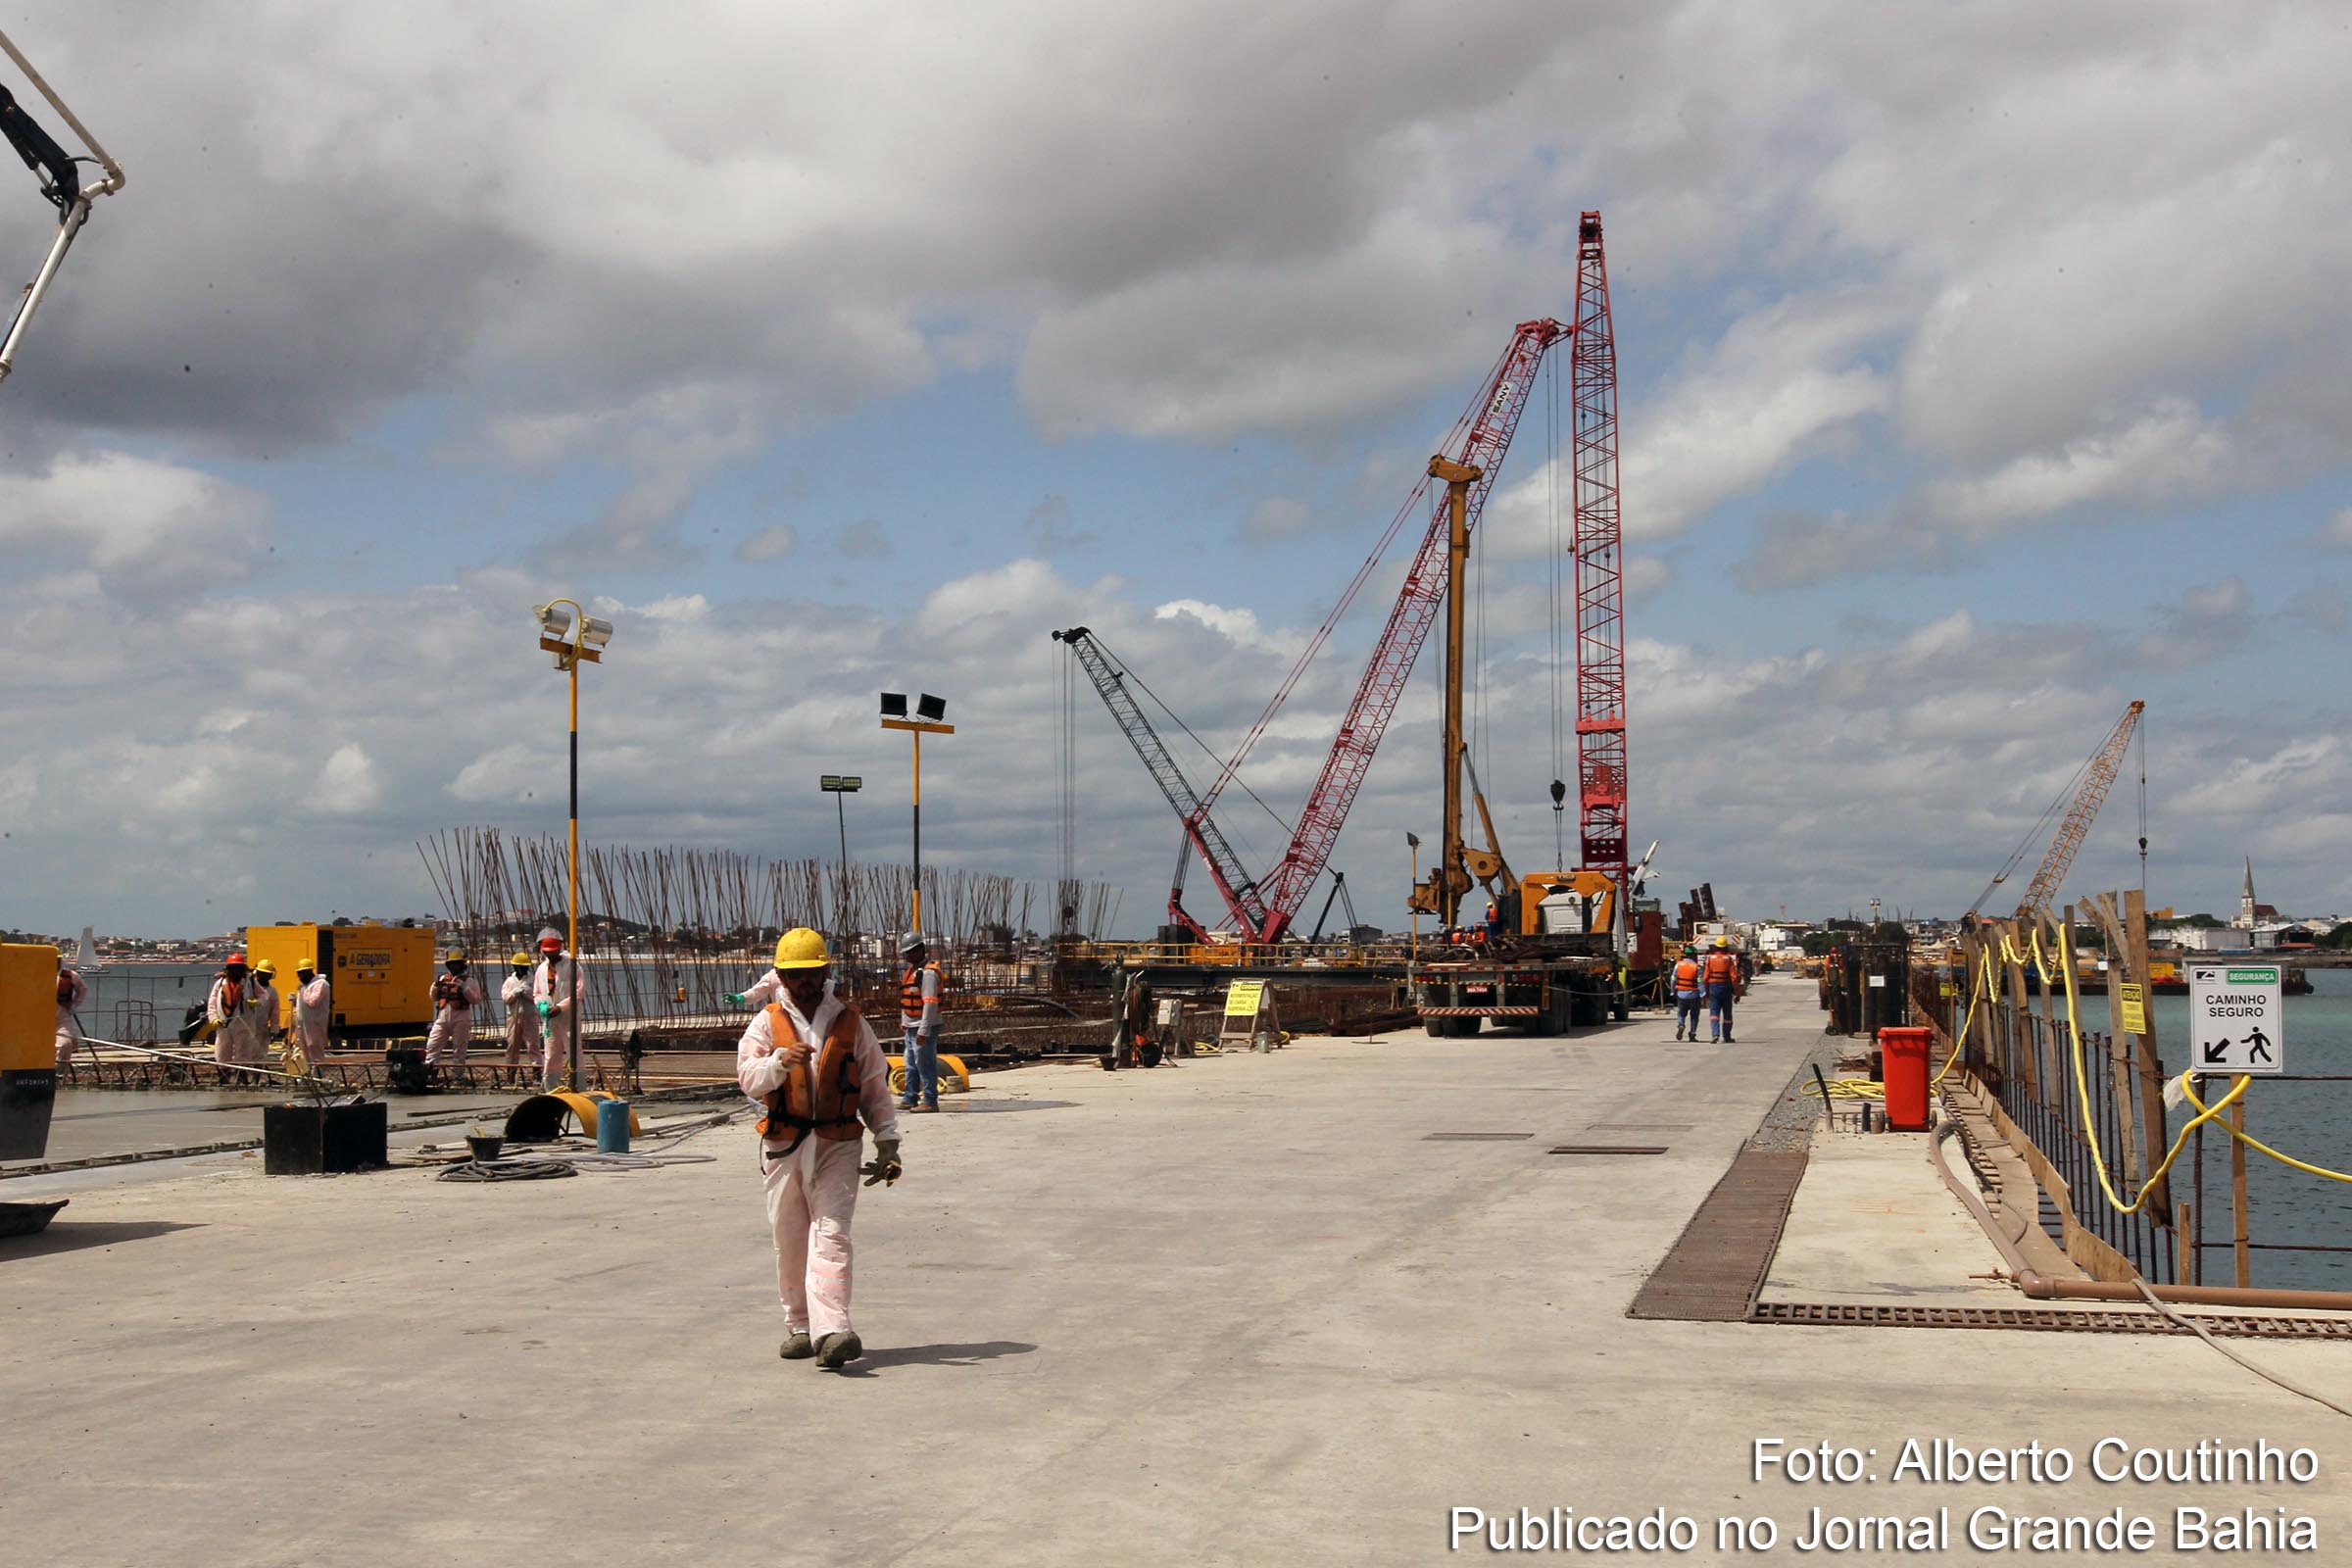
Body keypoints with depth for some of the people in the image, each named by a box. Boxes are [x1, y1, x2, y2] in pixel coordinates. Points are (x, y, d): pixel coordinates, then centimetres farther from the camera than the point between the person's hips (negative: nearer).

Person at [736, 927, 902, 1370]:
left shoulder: (851, 1024, 9)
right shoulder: (767, 1023, 9)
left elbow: (875, 1087, 11)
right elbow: (747, 1077, -5)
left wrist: (887, 1144, 7)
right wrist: (779, 1061, -25)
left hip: (837, 1146, -2)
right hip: (783, 1146, 2)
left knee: (831, 1236, -13)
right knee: (790, 1241, 8)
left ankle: (831, 1331, -24)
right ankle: (800, 1327, 22)